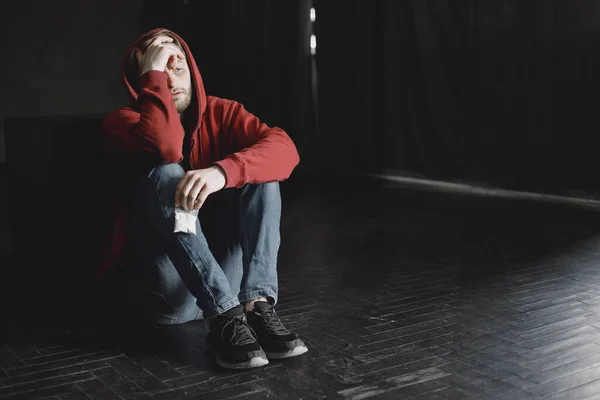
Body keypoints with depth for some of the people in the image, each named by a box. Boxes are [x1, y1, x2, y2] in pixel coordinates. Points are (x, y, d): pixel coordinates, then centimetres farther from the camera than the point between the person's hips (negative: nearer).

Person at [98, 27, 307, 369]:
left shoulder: (219, 113, 2)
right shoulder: (121, 123, -5)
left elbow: (284, 148, -19)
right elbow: (166, 148, -29)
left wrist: (222, 171, -36)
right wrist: (153, 74, -19)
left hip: (224, 272, 3)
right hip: (162, 288, -2)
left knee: (258, 170, -15)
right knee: (165, 174, -26)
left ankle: (258, 305, -29)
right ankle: (225, 318, -34)